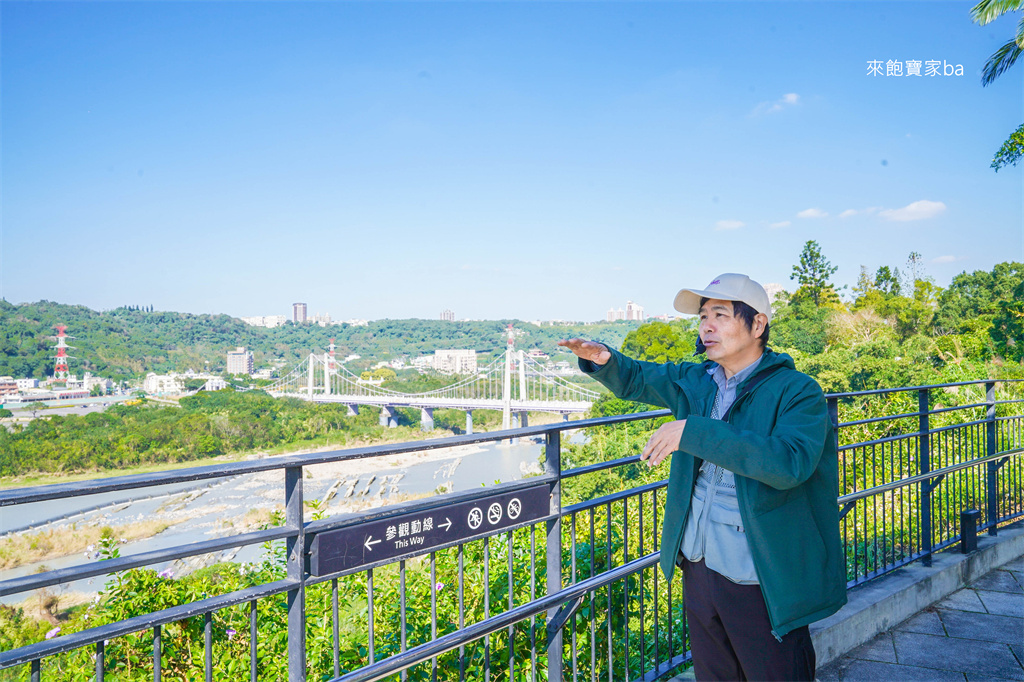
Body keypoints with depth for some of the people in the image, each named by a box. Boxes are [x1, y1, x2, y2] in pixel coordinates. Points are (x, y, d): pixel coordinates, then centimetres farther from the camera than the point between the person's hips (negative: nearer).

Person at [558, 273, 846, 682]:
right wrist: (602, 360, -5)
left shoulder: (797, 392, -14)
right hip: (699, 571, 6)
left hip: (762, 584, -6)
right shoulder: (694, 381, 5)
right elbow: (633, 380, 18)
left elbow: (790, 462, -31)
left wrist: (694, 432, -33)